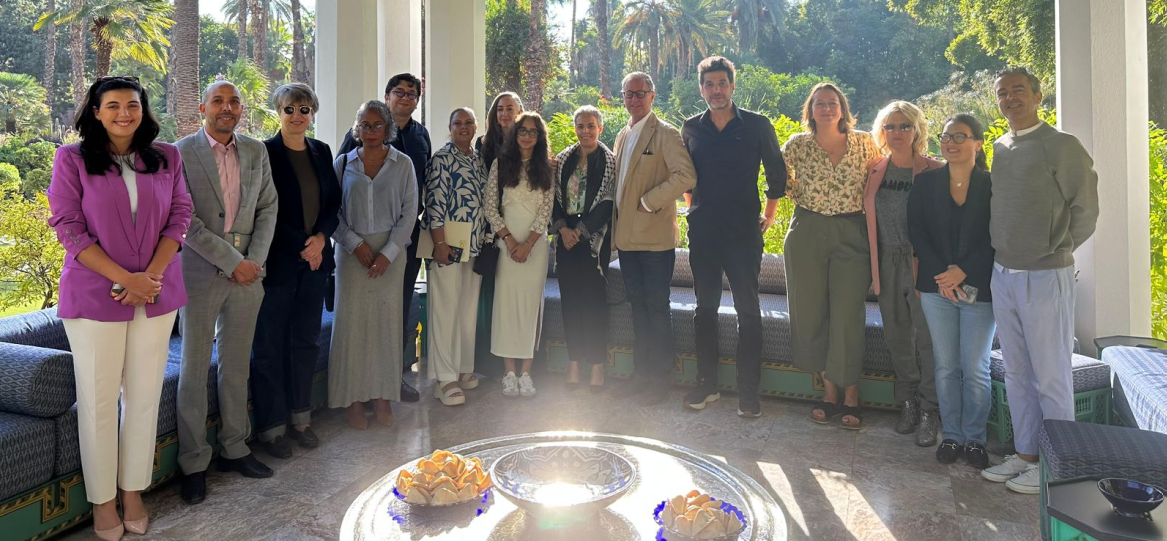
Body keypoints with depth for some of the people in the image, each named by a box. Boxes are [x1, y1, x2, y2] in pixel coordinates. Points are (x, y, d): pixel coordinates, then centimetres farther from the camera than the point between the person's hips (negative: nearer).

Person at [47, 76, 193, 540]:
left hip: (156, 293, 2)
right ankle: (102, 501, 19)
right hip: (95, 294, -2)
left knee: (144, 395, 8)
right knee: (98, 400, 5)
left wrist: (151, 277, -9)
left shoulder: (166, 157, 7)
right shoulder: (71, 159, 0)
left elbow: (179, 217, 4)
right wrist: (125, 279, -14)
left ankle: (133, 493, 21)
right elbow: (69, 228, -6)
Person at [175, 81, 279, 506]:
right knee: (194, 369, 4)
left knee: (237, 366, 12)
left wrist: (255, 260, -4)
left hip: (247, 270, 4)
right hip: (200, 271, -4)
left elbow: (268, 208, 8)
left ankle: (234, 449, 25)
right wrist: (232, 261, -13)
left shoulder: (256, 152, 8)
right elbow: (185, 220, -10)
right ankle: (194, 463, 15)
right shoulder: (181, 153, -5)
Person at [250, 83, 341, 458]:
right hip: (278, 260, -5)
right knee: (269, 345, 3)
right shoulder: (265, 152, -5)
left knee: (306, 340, 11)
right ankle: (271, 426, 14)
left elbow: (334, 202, 11)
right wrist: (301, 246, -10)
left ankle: (300, 417, 24)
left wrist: (321, 237, -5)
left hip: (315, 260, 5)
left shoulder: (322, 152, 11)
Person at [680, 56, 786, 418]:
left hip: (744, 232, -3)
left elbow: (777, 171, 7)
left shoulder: (757, 126, -2)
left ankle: (748, 391, 7)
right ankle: (707, 384, 19)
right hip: (703, 232, 3)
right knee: (705, 308, 8)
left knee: (748, 311, -1)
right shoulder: (691, 128, 6)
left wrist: (770, 213, 8)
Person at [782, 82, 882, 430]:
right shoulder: (797, 145, 2)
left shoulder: (863, 143, 2)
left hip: (851, 235, -1)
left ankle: (851, 396, 8)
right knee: (811, 314, 4)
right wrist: (799, 195, 4)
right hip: (807, 234, 1)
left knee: (847, 316, -5)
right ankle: (829, 390, 18)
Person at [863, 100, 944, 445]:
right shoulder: (876, 171, 8)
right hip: (888, 262, 4)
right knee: (897, 336, 11)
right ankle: (908, 402, 26)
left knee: (927, 337, -2)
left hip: (922, 262, -4)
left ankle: (930, 411, 9)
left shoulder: (933, 170, -5)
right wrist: (872, 266, 9)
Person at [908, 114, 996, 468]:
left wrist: (963, 271, -16)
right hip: (937, 287, 2)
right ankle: (951, 435, 18)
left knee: (975, 368, 2)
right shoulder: (926, 183, 5)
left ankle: (975, 438, 16)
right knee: (946, 366, 7)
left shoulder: (992, 185, -2)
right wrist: (940, 274, -10)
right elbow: (916, 230, 1)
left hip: (979, 289, -2)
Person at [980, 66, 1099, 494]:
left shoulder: (1062, 146, -7)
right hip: (1002, 274, 7)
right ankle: (1025, 454, 25)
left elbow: (1084, 209, -8)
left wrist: (1053, 250, -3)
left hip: (1045, 276, -6)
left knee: (1051, 377, 2)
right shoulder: (998, 150, 11)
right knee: (1016, 373, 13)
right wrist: (1000, 251, 11)